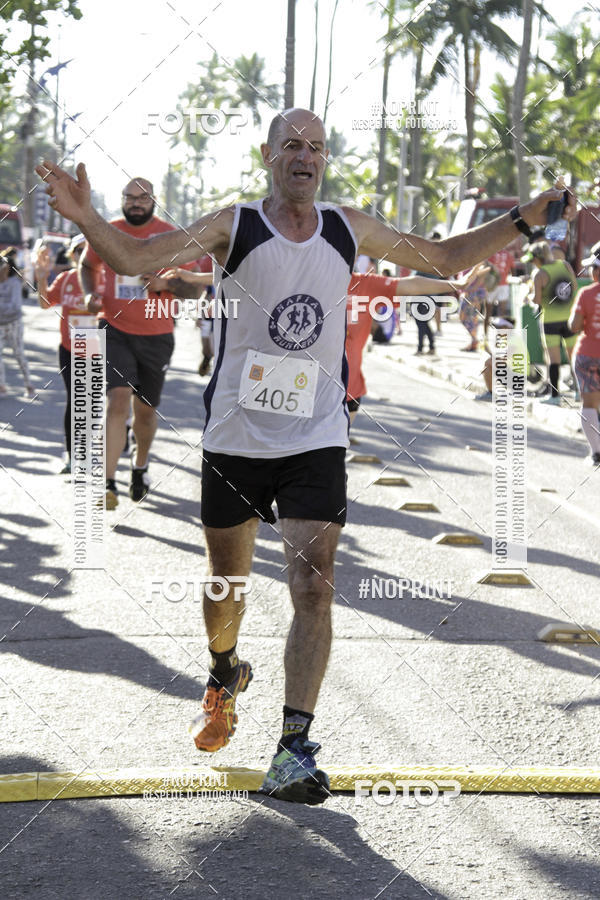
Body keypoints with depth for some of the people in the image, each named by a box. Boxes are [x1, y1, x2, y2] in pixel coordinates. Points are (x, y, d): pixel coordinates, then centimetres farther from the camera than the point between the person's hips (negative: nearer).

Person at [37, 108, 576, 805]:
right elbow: (133, 259, -14)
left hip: (316, 440, 1)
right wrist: (85, 218, -33)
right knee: (227, 583, 14)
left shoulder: (349, 229, 3)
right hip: (236, 435, -1)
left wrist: (523, 220, 6)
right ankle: (224, 676, 46)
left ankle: (294, 749, -13)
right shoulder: (233, 227, -6)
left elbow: (442, 259, 15)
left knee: (313, 589, -13)